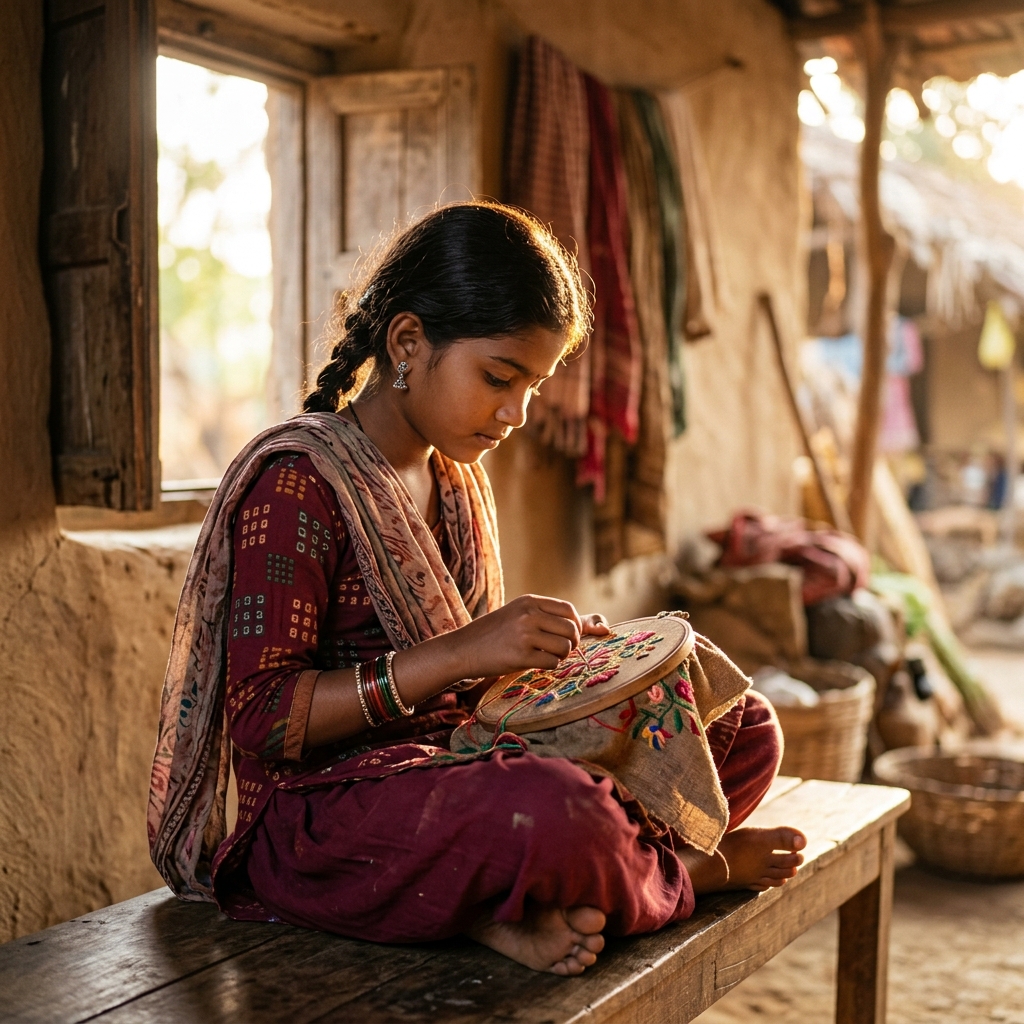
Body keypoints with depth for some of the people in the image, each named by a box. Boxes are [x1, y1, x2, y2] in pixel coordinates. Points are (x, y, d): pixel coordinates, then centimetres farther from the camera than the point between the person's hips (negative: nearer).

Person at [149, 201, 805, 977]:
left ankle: (505, 906, -15)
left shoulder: (457, 477, 13)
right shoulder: (297, 483, -14)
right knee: (556, 814, -40)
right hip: (327, 817, -9)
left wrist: (541, 646, 1)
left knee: (745, 729, 2)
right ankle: (686, 871, -4)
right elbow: (261, 721, -19)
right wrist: (459, 653, -25)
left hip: (462, 766, 9)